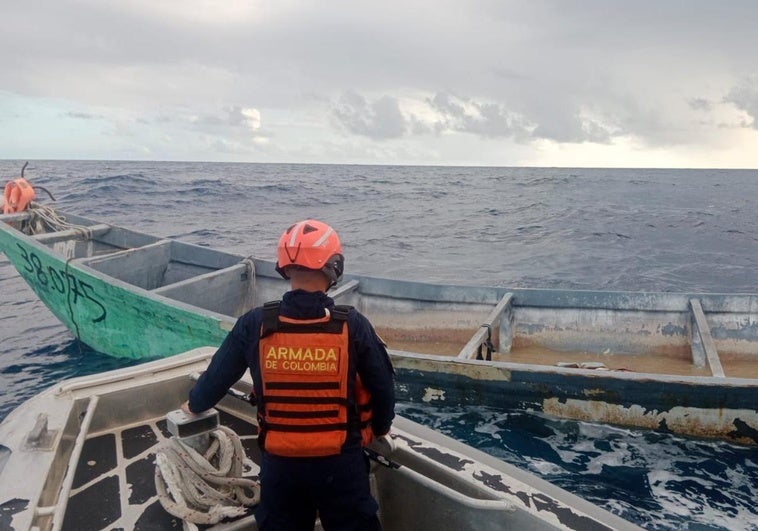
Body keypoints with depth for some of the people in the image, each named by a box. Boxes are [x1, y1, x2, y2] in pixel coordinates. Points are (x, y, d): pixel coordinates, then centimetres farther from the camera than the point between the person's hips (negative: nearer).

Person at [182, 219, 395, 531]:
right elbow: (382, 386, -4)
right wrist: (381, 427, 17)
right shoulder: (352, 325, -14)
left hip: (279, 463, 2)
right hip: (341, 462, -1)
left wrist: (195, 405, 27)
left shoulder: (255, 324, -10)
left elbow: (219, 373, 5)